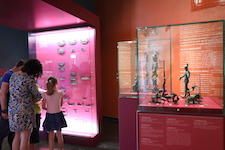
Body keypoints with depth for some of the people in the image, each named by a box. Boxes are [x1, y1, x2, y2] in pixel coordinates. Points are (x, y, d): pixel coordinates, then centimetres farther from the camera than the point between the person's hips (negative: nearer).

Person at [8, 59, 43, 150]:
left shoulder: (13, 75, 6)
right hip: (25, 111, -7)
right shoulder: (30, 80, -17)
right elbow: (38, 96, -7)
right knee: (25, 138, 4)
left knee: (17, 136, 18)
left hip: (12, 110, 8)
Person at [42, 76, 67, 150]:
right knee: (59, 134, 19)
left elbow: (43, 107, -3)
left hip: (49, 116, -1)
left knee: (51, 136, 12)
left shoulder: (45, 94, -10)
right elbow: (61, 104, 2)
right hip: (58, 115, 1)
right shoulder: (60, 93, -11)